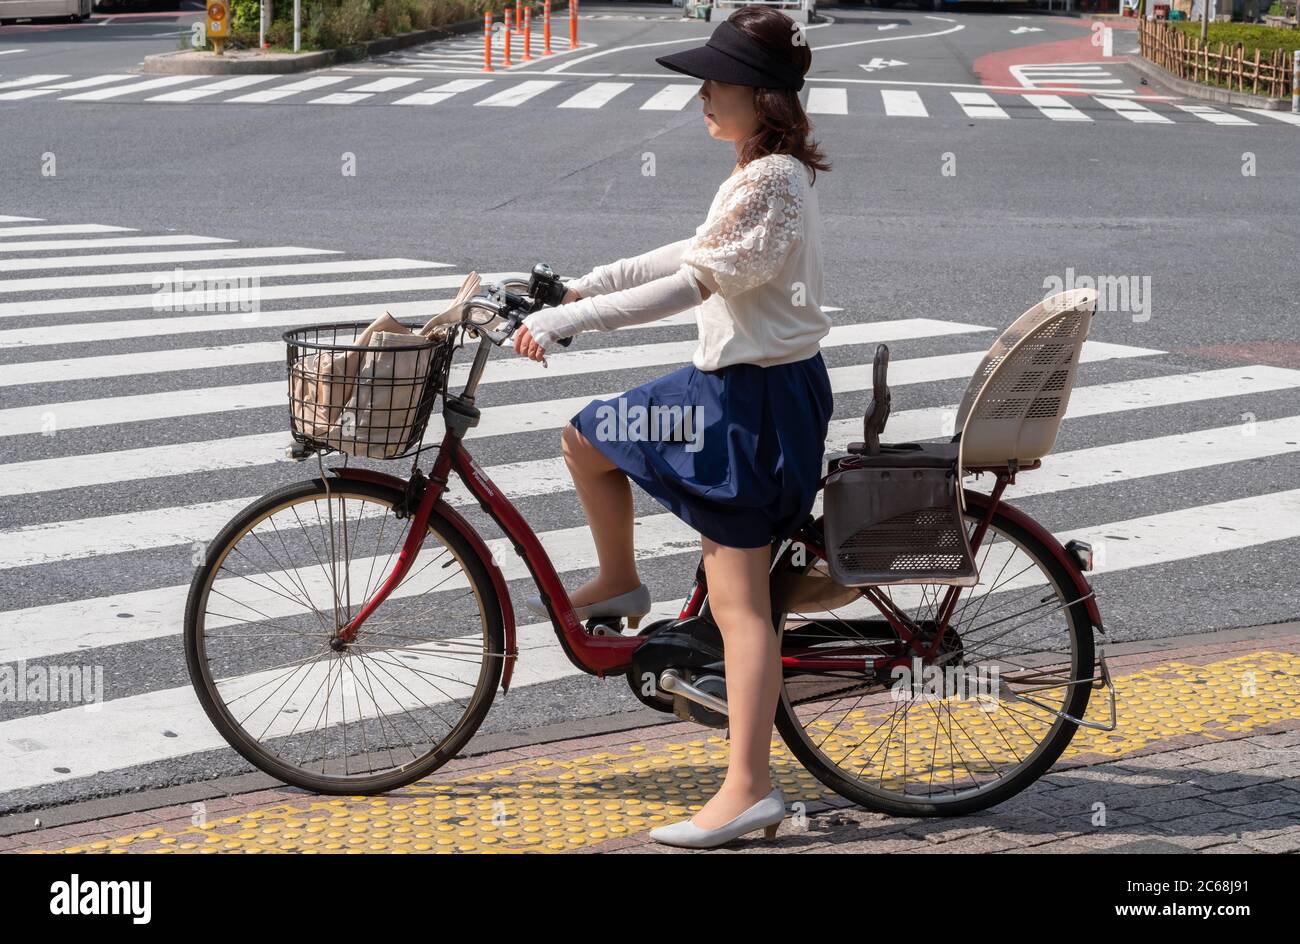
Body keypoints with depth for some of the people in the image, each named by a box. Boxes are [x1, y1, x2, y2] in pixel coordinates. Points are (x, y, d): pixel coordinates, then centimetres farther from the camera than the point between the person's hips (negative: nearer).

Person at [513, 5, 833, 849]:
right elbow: (692, 255, 18)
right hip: (736, 380, 10)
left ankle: (748, 789, -2)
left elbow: (689, 281, -25)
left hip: (757, 398, -10)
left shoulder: (769, 181, -20)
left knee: (739, 603, -6)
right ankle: (619, 583, 34)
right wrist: (581, 286, 14)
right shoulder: (770, 173, 12)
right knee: (586, 438, 18)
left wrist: (567, 319, -24)